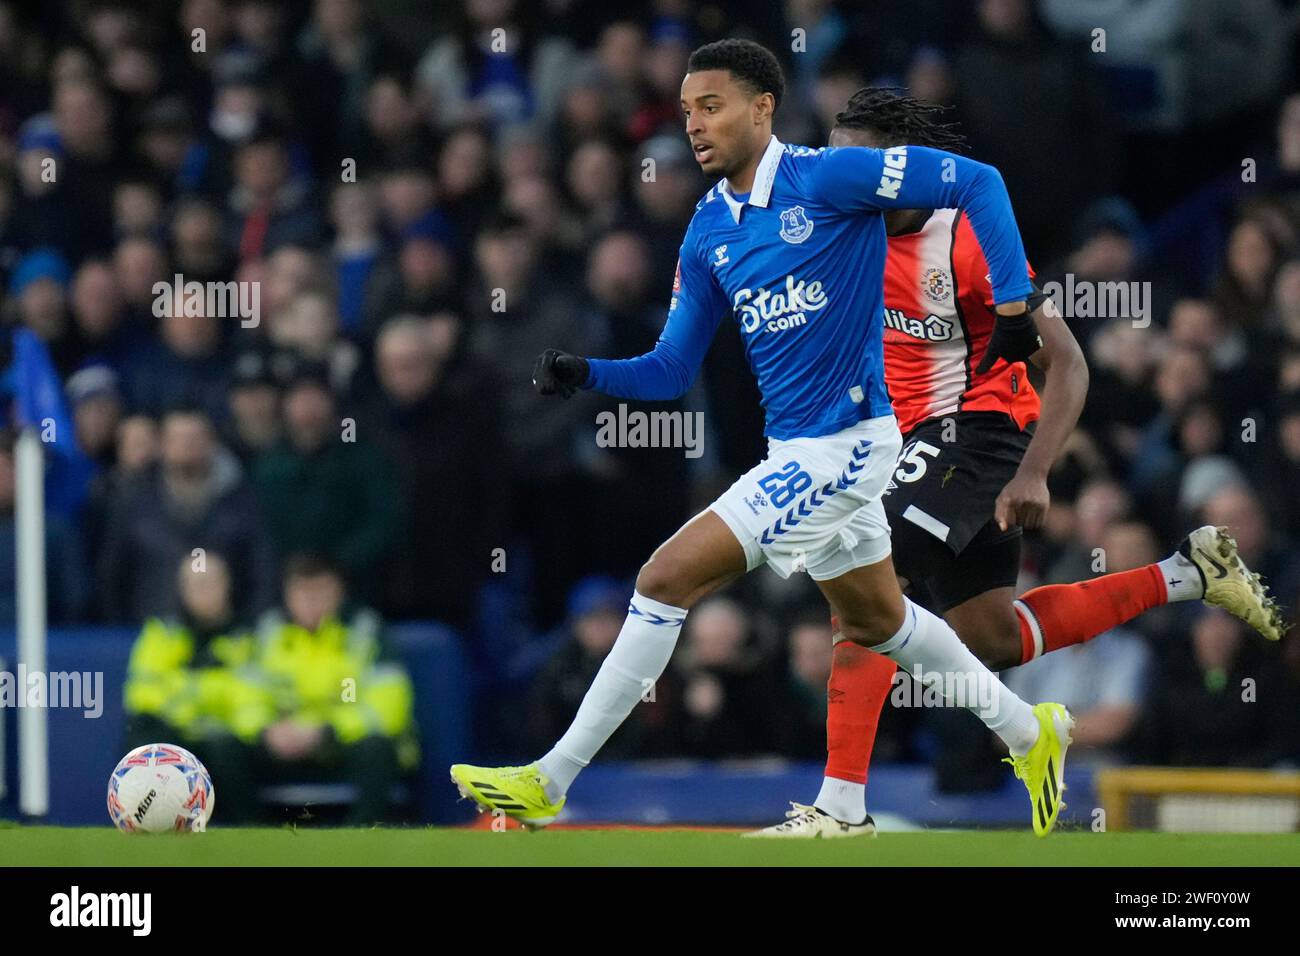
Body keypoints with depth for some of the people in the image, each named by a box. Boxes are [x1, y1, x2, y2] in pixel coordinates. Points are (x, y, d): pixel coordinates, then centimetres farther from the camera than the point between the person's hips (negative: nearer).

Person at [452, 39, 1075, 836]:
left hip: (843, 444, -9)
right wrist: (585, 374, -8)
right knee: (876, 621, 24)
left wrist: (1012, 301, -18)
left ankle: (551, 783, -9)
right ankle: (1028, 731, 44)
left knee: (669, 579, -14)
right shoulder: (708, 233, 7)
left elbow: (978, 182, -12)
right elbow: (673, 370, 10)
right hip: (797, 447, 9)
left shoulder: (827, 179, -15)